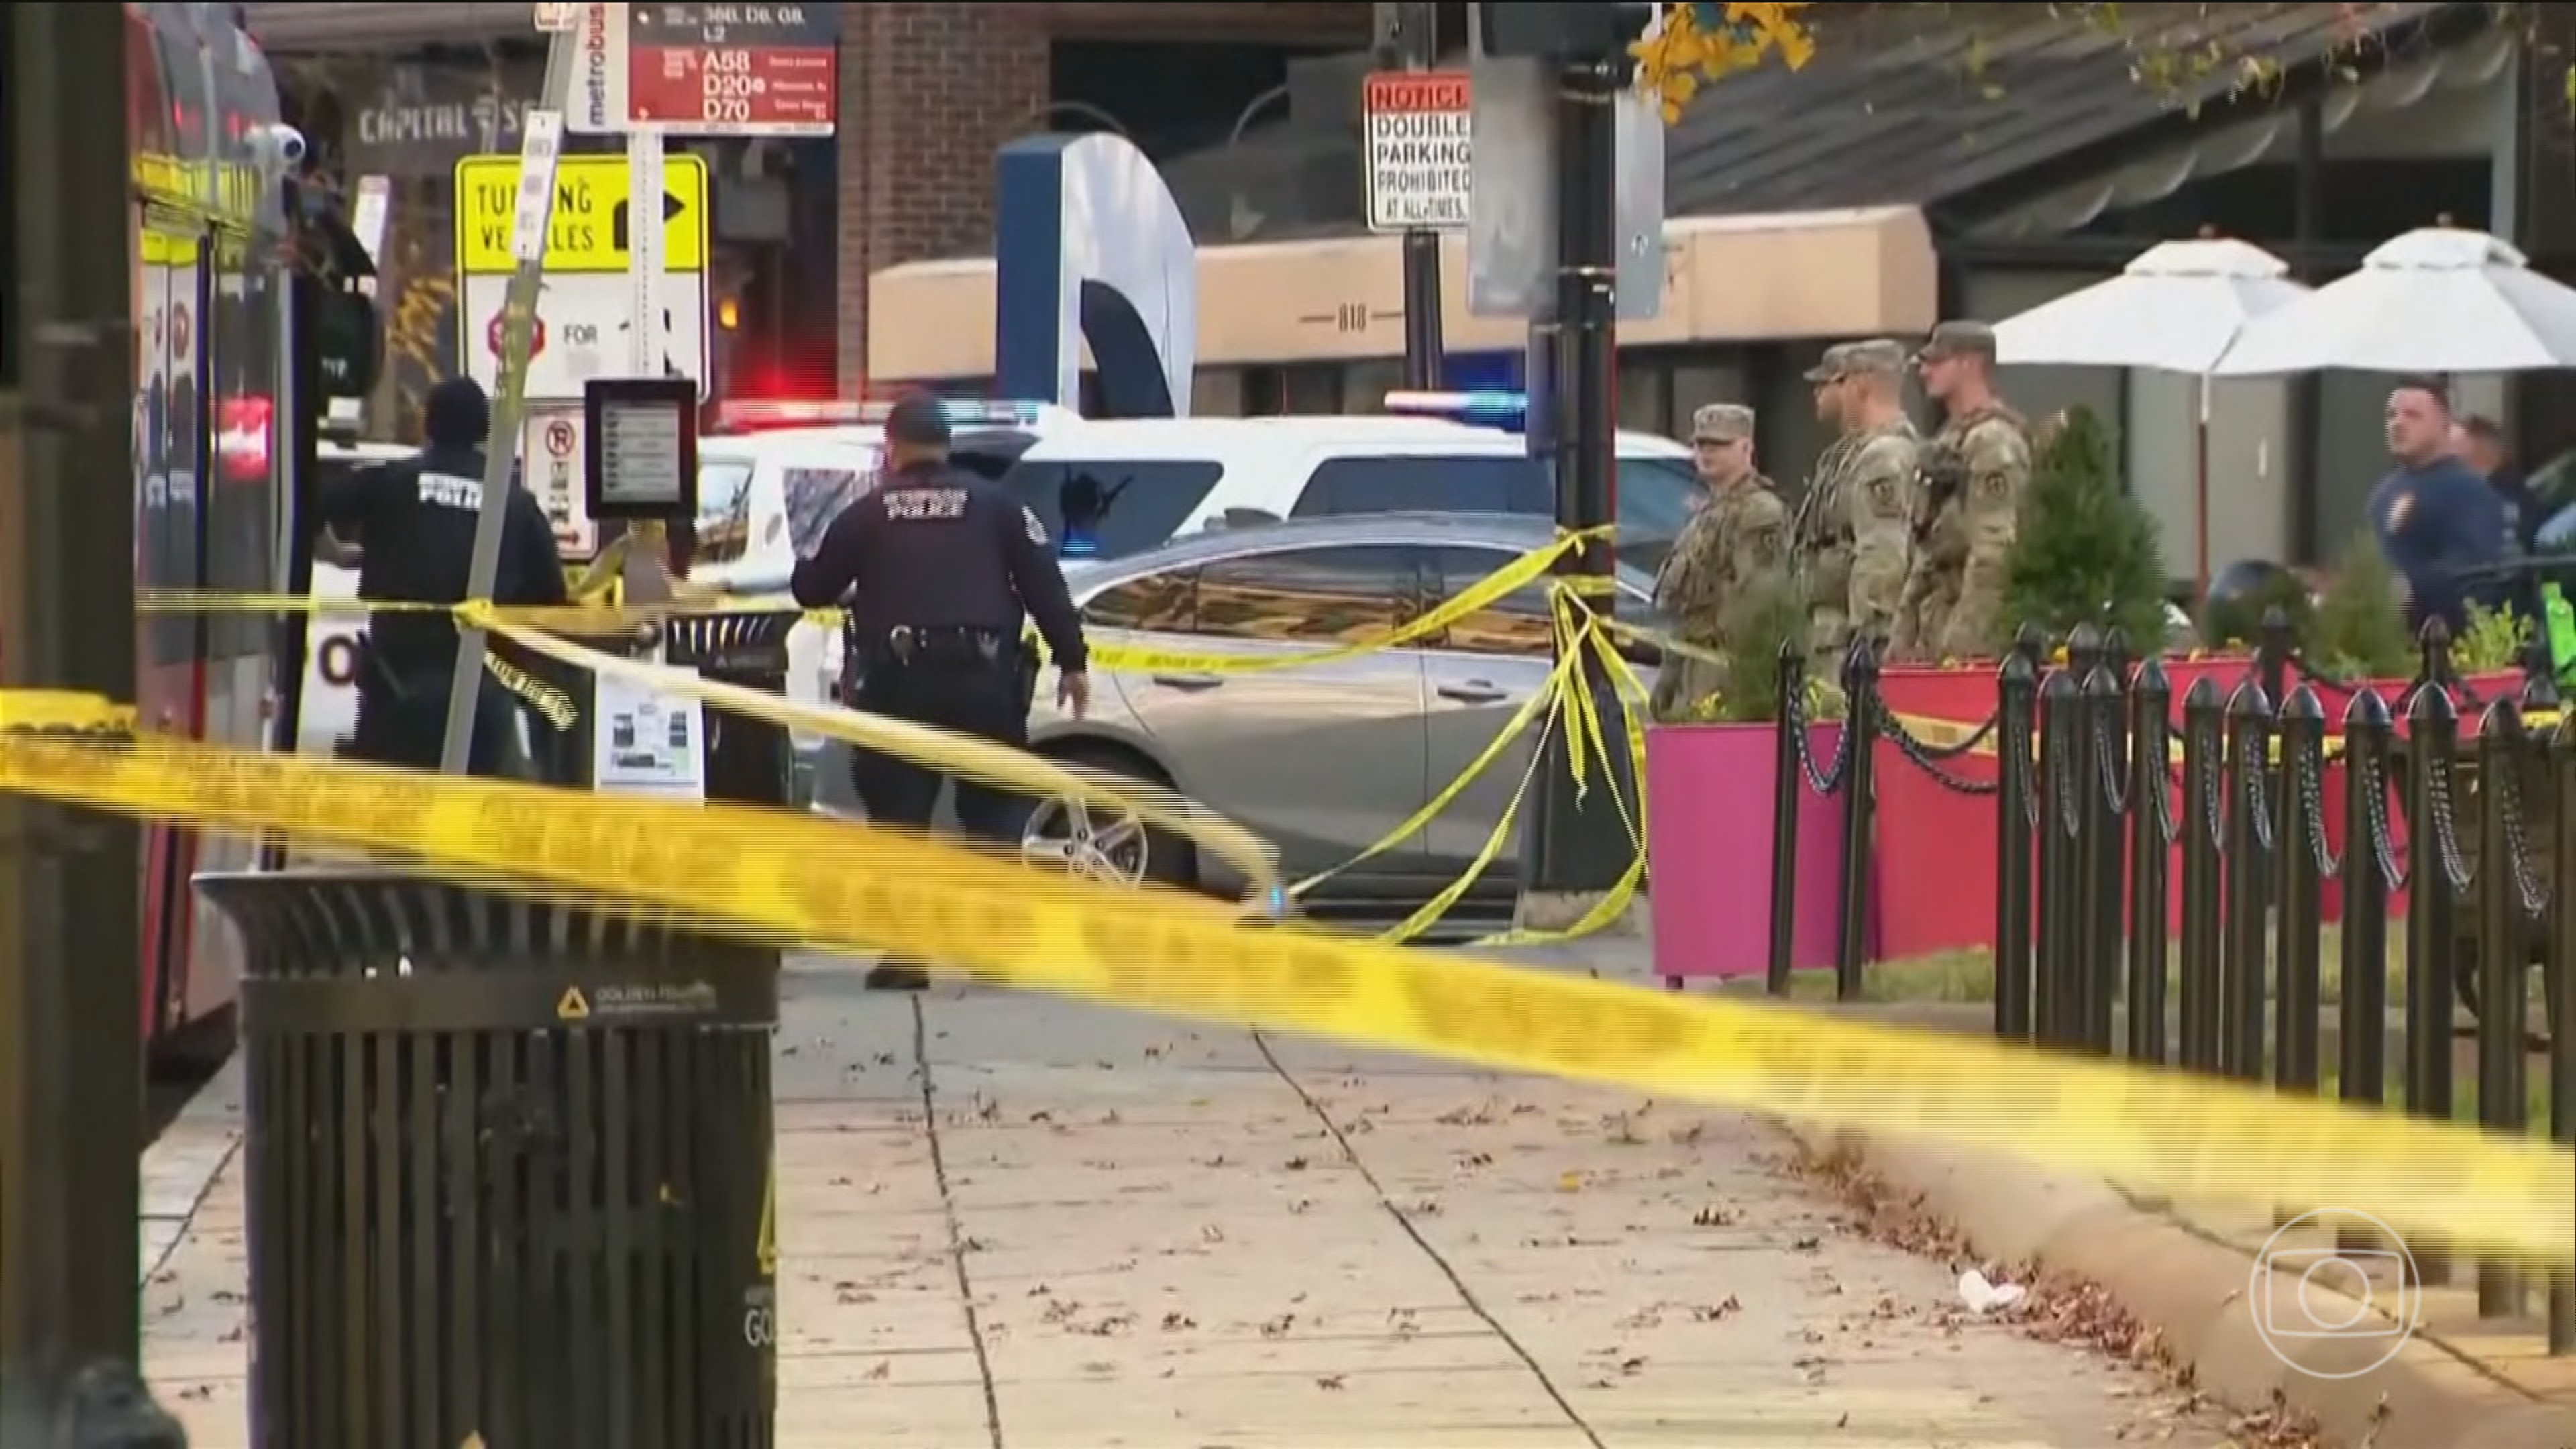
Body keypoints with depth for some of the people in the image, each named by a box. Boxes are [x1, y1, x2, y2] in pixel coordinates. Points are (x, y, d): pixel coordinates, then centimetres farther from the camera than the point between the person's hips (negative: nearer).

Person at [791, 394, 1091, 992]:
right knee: (993, 813, 10)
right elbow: (1044, 584, 2)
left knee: (899, 816, 4)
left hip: (900, 680, -1)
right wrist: (1071, 661, 5)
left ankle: (905, 953, -4)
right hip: (983, 676, 1)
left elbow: (808, 587, 13)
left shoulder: (867, 513, 6)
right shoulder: (995, 505, 7)